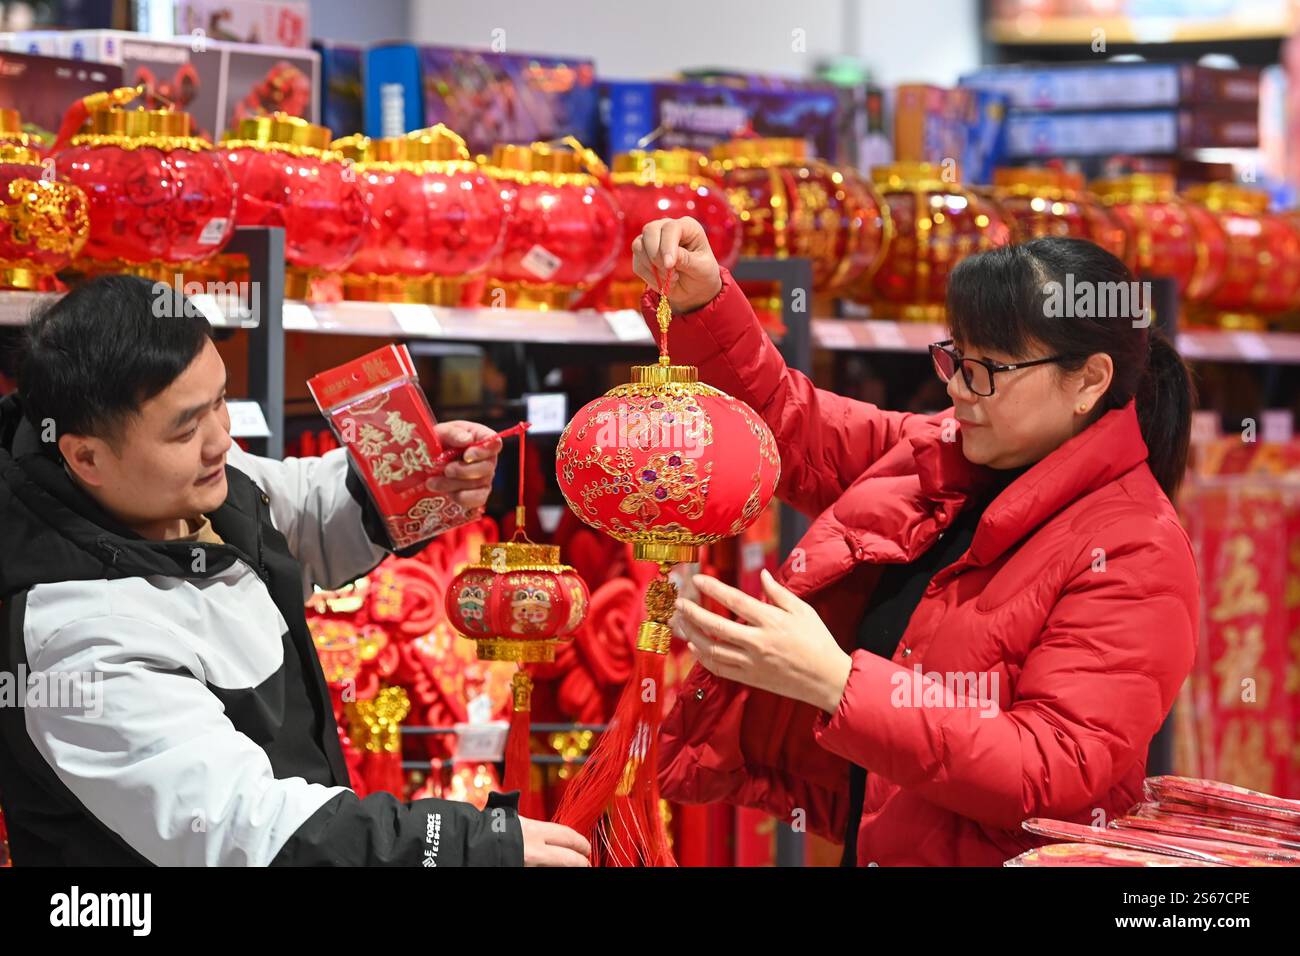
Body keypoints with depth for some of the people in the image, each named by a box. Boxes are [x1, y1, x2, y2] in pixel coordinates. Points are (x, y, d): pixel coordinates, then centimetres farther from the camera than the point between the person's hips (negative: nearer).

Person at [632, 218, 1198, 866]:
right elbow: (783, 419, 23)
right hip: (859, 839, 7)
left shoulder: (1136, 556, -13)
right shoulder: (940, 451, 10)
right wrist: (697, 300, 5)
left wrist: (836, 684, -27)